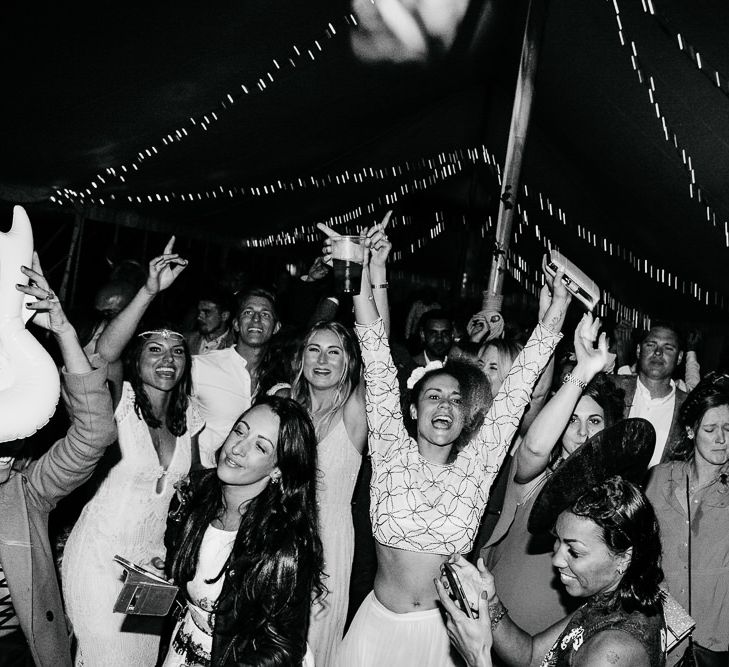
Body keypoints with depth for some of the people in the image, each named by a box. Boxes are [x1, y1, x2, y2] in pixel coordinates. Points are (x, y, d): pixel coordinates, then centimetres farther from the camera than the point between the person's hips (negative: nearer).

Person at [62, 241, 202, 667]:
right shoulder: (121, 401, -15)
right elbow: (103, 356, -36)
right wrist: (149, 292, -45)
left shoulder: (189, 417, 1)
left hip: (153, 556, 5)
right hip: (100, 555, -5)